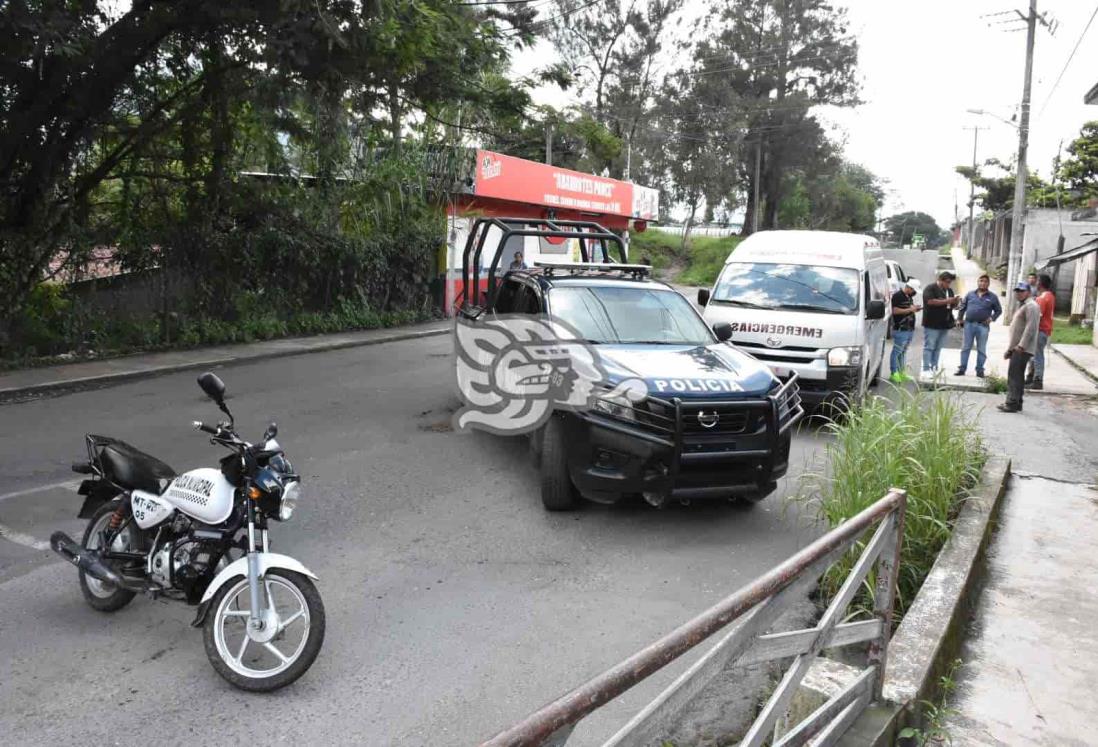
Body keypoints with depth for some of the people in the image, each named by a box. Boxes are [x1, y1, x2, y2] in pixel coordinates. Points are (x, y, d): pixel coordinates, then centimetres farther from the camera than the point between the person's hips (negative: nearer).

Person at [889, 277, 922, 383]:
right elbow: (895, 311, -18)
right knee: (897, 351, -6)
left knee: (903, 351, 13)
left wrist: (915, 309, 10)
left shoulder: (909, 296, 17)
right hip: (900, 329, -9)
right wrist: (909, 309, -17)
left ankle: (902, 372, 18)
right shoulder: (897, 296, -11)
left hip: (910, 329, 9)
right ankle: (894, 373, -3)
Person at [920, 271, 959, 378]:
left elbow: (952, 305, 23)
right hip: (932, 324, -7)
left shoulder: (949, 290, 18)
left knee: (938, 348, 8)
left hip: (945, 324, 7)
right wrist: (946, 301, -21)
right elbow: (930, 301, -21)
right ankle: (926, 370, -6)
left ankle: (934, 368, 12)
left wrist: (955, 302, 0)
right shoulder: (930, 289, -6)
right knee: (929, 347, -6)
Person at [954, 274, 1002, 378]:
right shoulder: (970, 294, 8)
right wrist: (959, 318, 5)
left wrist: (992, 318, -6)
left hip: (983, 326, -1)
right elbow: (962, 307, 13)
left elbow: (999, 310, 9)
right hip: (969, 324, 1)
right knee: (965, 348, 4)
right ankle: (962, 368, 8)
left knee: (981, 349, 4)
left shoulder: (992, 297, 4)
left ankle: (979, 370, 11)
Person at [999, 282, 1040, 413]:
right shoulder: (1022, 306, 23)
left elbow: (1030, 327, -20)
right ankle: (1016, 403, 16)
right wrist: (1010, 348, 21)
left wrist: (1021, 345, -25)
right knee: (1016, 376, 12)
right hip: (1016, 348, 10)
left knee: (1014, 376, -13)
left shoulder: (1031, 306, -10)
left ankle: (1012, 403, -13)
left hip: (1023, 349, -10)